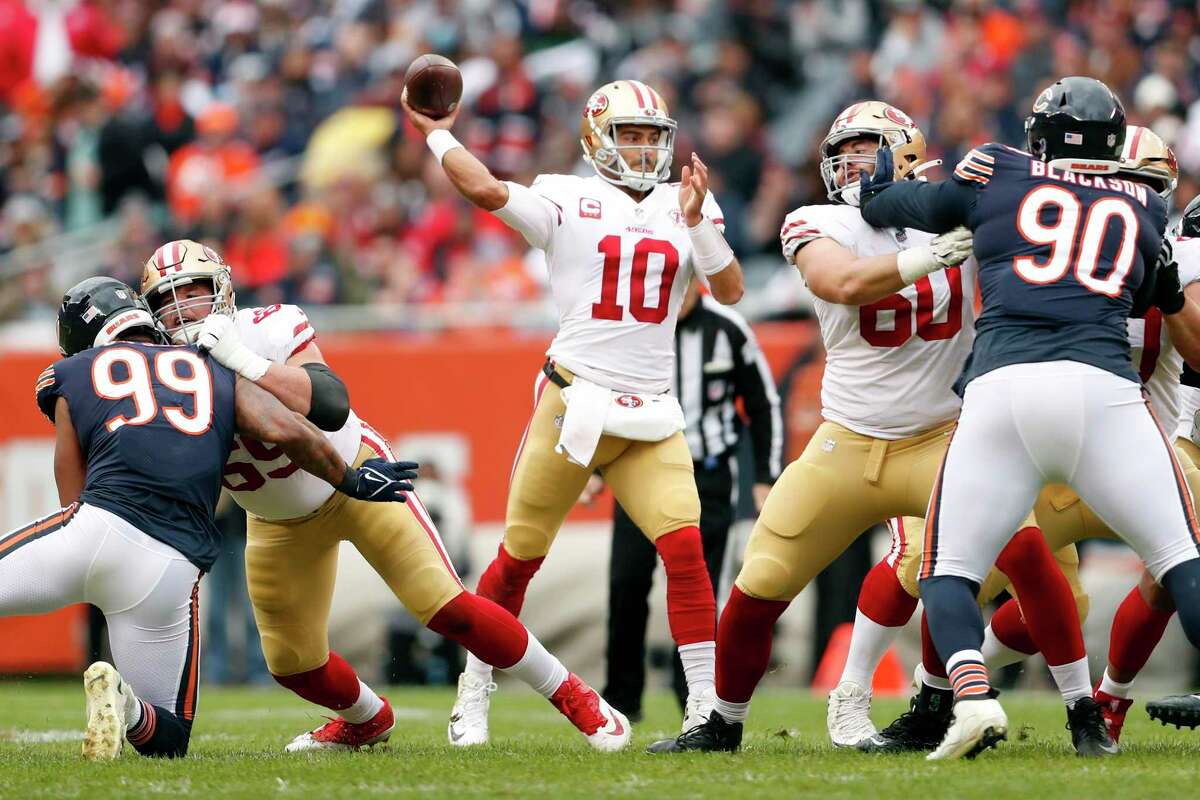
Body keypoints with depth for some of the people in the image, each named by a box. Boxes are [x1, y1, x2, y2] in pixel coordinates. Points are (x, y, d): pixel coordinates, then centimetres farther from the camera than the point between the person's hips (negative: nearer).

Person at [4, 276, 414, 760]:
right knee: (165, 737, 15)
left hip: (96, 524, -2)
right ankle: (122, 704, -19)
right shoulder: (217, 374, 24)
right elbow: (285, 431, 7)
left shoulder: (72, 376, 19)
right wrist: (353, 482, 22)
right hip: (170, 569, 2)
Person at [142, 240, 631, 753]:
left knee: (447, 608, -14)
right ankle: (366, 720, 39)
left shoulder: (267, 331, -25)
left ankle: (572, 696, 1)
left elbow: (331, 406, -41)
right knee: (293, 663, 5)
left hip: (354, 477, -5)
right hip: (280, 525, 5)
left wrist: (245, 362, -48)